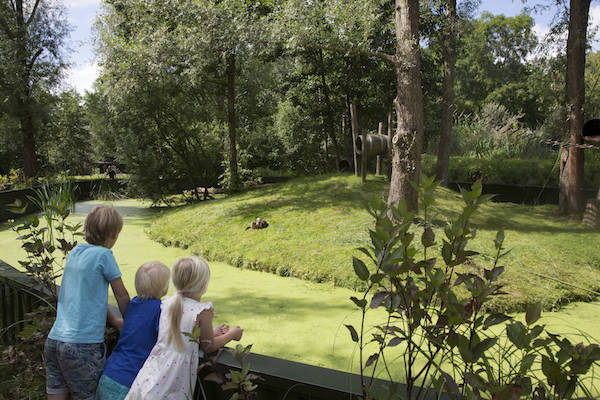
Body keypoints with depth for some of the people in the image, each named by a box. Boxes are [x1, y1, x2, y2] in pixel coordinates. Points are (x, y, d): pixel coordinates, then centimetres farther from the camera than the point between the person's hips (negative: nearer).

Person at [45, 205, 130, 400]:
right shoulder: (103, 255, -10)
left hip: (54, 340, 7)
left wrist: (115, 321, 25)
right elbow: (122, 297, 1)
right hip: (83, 346, -7)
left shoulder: (74, 252, 10)